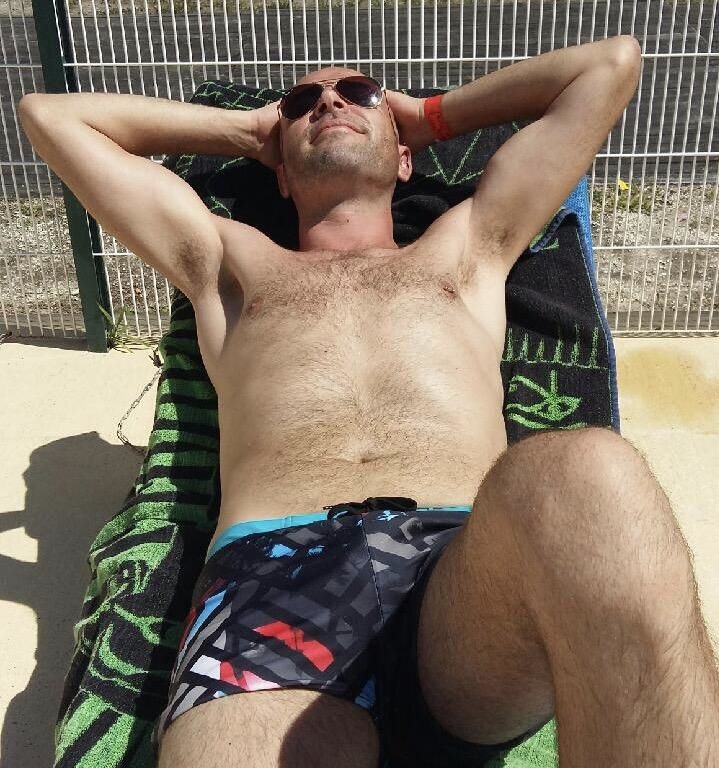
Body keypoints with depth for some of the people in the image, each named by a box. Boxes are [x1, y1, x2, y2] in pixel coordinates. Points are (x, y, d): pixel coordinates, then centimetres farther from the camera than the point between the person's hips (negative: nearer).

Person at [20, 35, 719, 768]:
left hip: (474, 560, 2)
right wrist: (248, 128, 41)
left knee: (587, 477, -33)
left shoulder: (468, 244, 33)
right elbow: (48, 113, 40)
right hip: (272, 571, -1)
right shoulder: (228, 261, 33)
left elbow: (613, 62, 40)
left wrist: (429, 114, 43)